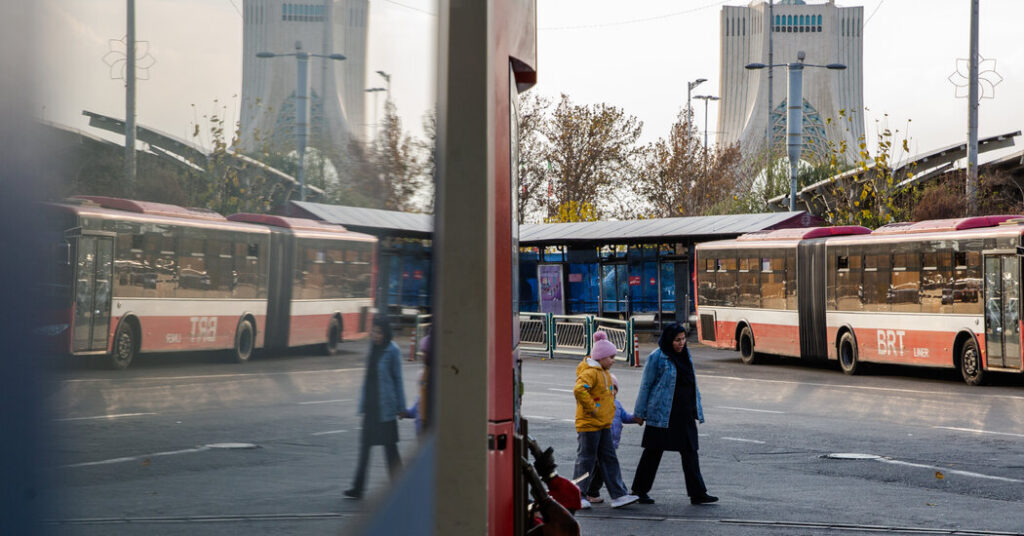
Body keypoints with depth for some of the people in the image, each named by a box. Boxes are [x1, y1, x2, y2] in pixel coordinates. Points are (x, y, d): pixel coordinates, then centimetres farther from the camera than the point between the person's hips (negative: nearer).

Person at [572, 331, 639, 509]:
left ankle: (618, 495, 8)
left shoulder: (604, 373, 15)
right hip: (589, 425, -10)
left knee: (609, 459, 7)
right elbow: (579, 390, -33)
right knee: (586, 460, -2)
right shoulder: (590, 372, -16)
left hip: (604, 425, 10)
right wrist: (592, 408, -25)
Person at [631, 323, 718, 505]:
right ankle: (639, 491, 14)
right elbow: (646, 386, -5)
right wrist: (640, 413, -5)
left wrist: (697, 411, 16)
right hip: (662, 414, -6)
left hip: (685, 415, 6)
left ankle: (697, 493, 5)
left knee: (690, 452, 3)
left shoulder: (686, 356, 11)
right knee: (653, 453, 2)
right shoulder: (656, 358, -9)